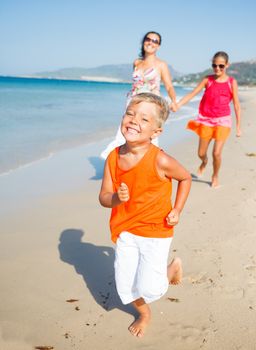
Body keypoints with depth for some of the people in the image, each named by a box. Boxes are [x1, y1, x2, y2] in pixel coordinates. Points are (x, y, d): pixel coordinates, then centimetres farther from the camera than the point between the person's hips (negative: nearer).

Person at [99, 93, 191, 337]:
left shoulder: (160, 161, -22)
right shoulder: (114, 158, -10)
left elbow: (185, 178, -2)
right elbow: (103, 197, -6)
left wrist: (176, 211, -6)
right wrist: (116, 198, -28)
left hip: (155, 232, -4)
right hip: (125, 230, 4)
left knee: (148, 288, -5)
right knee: (124, 286, 10)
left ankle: (173, 267, 29)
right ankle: (144, 314, 43)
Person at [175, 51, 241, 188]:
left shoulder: (231, 82, -3)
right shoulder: (207, 80, 0)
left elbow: (237, 105, -1)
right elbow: (192, 94, -6)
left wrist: (238, 126, -2)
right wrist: (177, 105, -20)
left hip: (222, 121, -2)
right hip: (206, 120, 2)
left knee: (216, 153, -11)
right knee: (201, 153, 9)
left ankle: (215, 177, 18)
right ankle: (204, 162, 47)